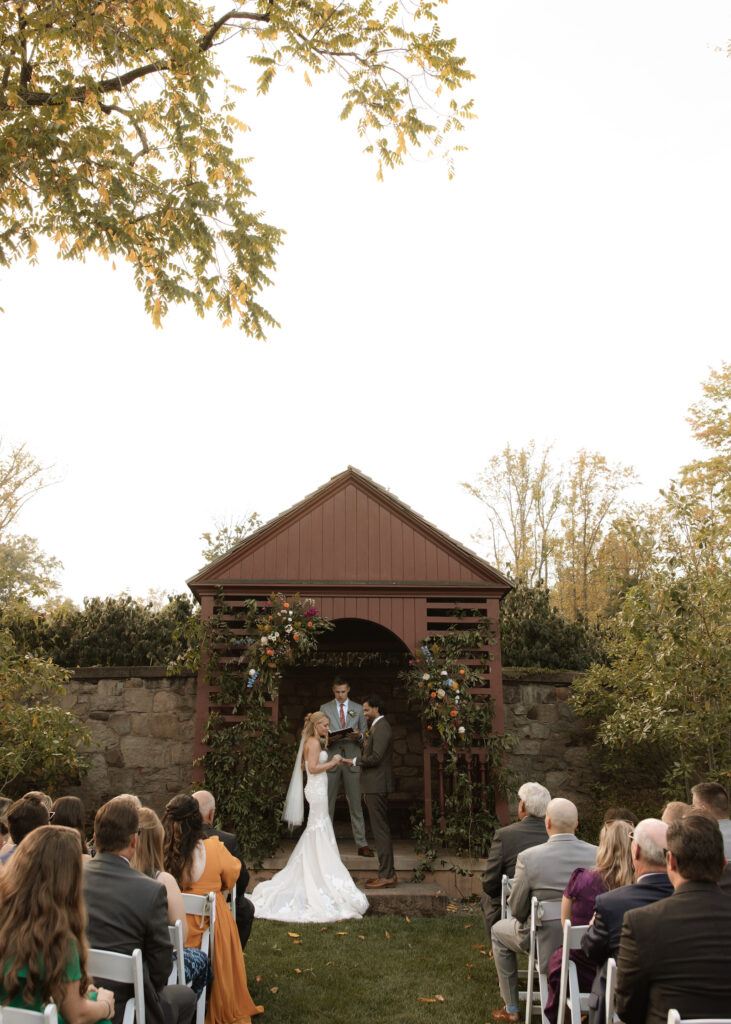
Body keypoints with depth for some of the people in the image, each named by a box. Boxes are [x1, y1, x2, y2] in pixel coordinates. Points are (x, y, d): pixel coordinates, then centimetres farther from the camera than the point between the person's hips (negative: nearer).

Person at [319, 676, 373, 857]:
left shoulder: (358, 709, 11)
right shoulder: (325, 709, 9)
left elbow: (365, 734, 11)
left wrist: (359, 736, -11)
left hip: (352, 761, 0)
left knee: (356, 804, 1)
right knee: (327, 804, 1)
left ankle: (361, 845, 4)